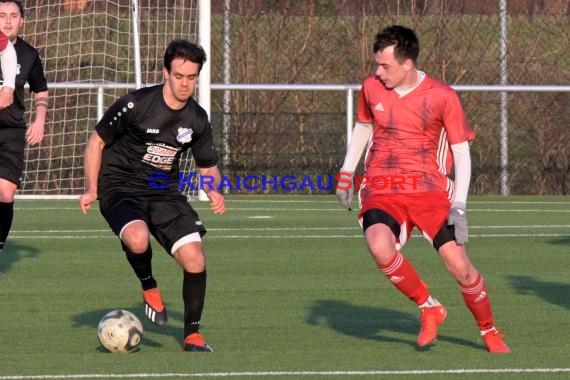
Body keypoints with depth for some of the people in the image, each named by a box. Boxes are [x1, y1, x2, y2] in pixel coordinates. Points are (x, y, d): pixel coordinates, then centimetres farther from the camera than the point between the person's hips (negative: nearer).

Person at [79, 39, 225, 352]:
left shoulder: (197, 119, 1)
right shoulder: (135, 104, -14)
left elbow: (208, 167, 15)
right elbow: (97, 141, -3)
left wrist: (214, 192, -8)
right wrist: (91, 189, -12)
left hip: (164, 192, 4)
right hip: (121, 187, -4)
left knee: (194, 260, -11)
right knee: (138, 239, -36)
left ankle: (192, 335, 9)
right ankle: (149, 288, -3)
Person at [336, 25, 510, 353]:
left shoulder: (443, 97, -7)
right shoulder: (372, 88, 4)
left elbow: (462, 154, -4)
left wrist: (459, 206, -13)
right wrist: (346, 173, 19)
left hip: (429, 190, -2)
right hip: (381, 190, 2)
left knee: (460, 267, -11)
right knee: (380, 247, -30)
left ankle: (489, 332, 16)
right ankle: (429, 309, -7)